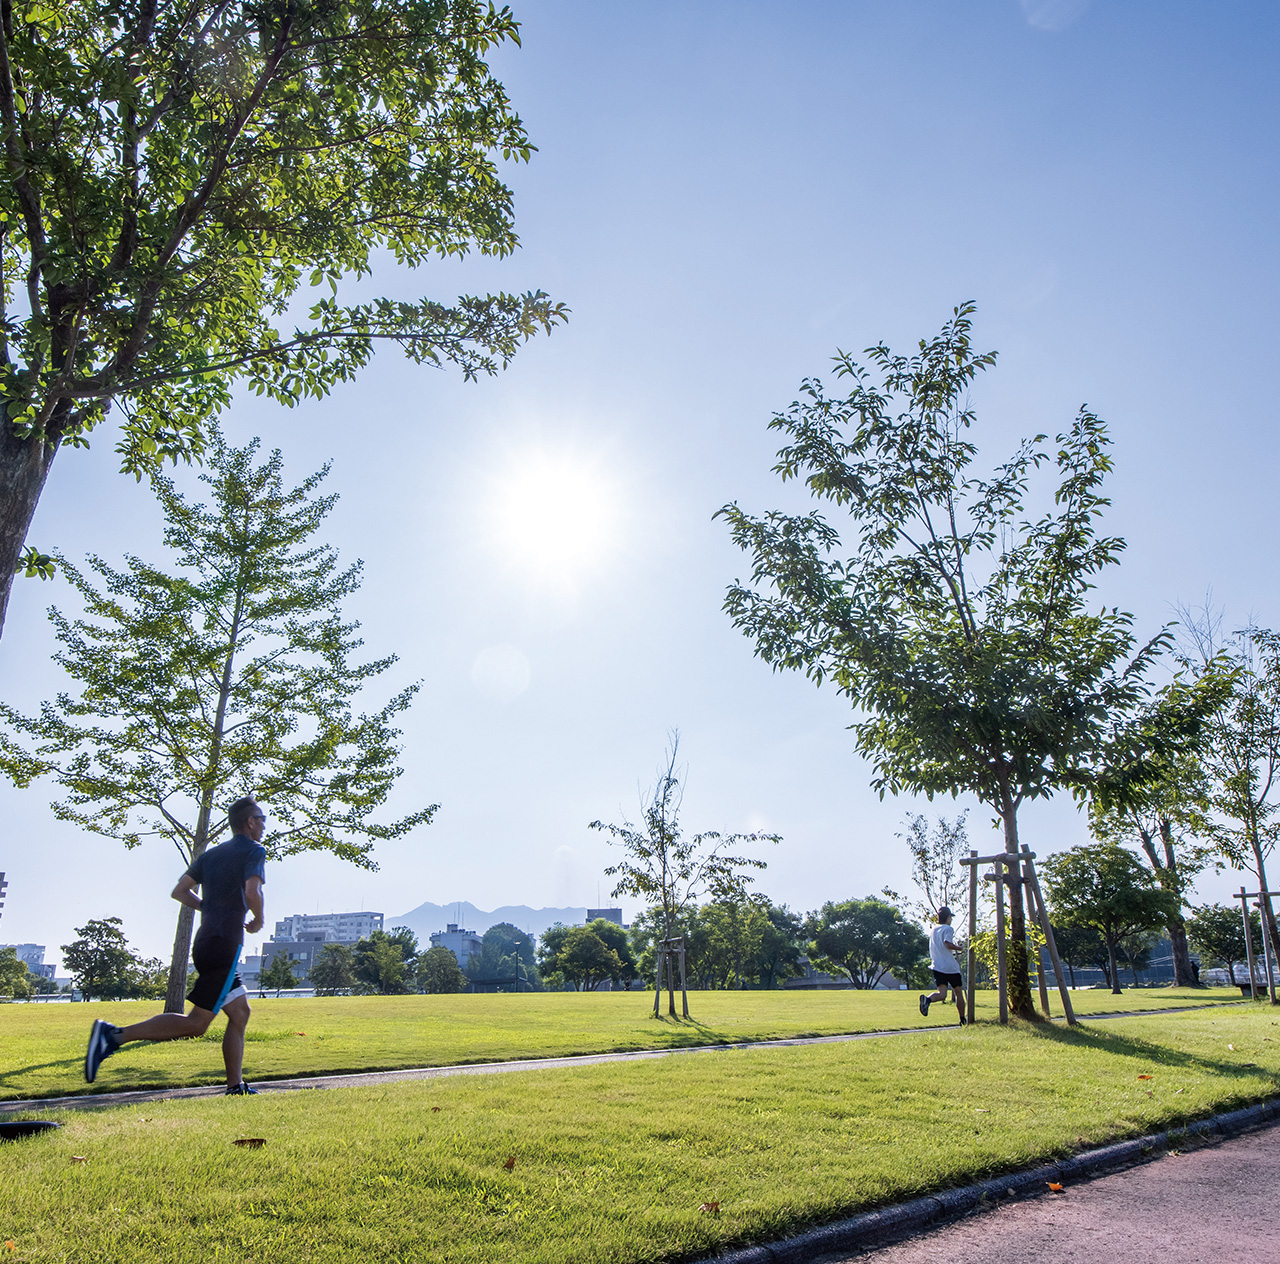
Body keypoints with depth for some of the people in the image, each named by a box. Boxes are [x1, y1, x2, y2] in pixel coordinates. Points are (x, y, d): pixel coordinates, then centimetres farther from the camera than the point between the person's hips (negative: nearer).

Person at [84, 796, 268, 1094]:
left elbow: (180, 891, 16)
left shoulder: (211, 854, 18)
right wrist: (257, 920, -3)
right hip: (225, 945, -9)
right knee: (196, 1024, -6)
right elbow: (252, 893, -21)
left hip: (205, 943, 9)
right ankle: (115, 1035, -10)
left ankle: (235, 1087, 10)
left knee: (240, 1012, 12)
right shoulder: (255, 850, -6)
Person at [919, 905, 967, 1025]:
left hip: (937, 967, 4)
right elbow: (948, 944, -22)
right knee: (959, 993, 15)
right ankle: (963, 1020, 24)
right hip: (951, 967, -4)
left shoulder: (933, 930, 16)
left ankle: (927, 999, -38)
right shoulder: (947, 929, -5)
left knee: (942, 994, -8)